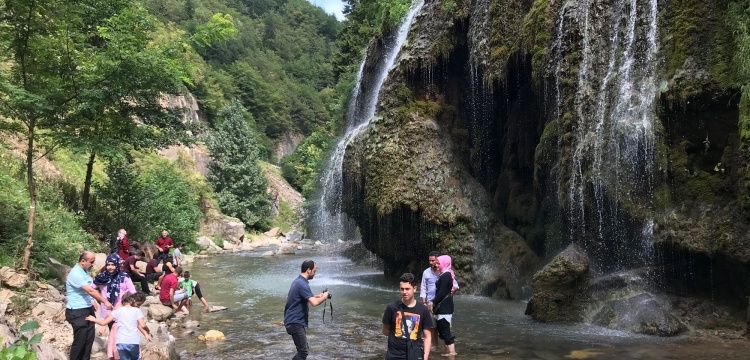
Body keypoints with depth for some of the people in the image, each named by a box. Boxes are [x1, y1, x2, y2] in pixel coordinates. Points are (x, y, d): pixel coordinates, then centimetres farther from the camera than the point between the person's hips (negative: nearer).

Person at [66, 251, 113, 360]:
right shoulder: (76, 274, -20)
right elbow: (90, 290, -25)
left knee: (89, 338, 11)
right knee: (80, 340, -2)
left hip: (88, 310, 9)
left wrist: (92, 302, 12)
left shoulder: (85, 271, 10)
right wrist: (105, 302, -24)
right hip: (77, 312, -9)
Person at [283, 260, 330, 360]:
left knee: (303, 350, 17)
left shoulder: (298, 281, 12)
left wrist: (317, 296, 14)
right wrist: (324, 297, -10)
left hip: (296, 321, 10)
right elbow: (314, 303, -29)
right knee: (303, 352, -8)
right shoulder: (302, 284, -20)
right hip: (296, 322, -10)